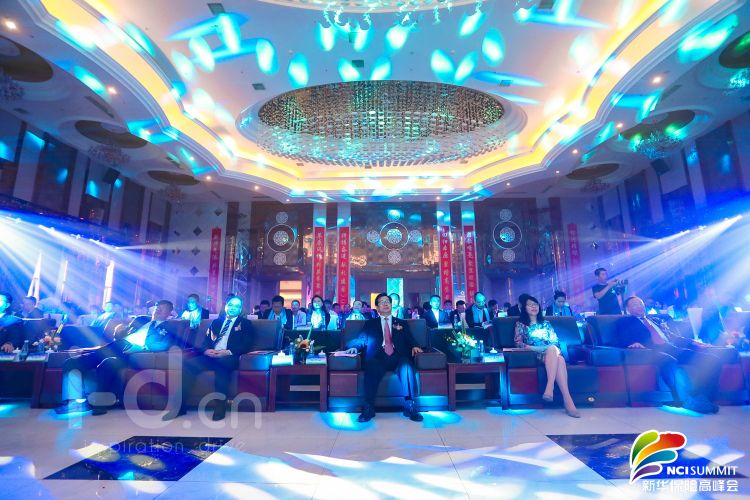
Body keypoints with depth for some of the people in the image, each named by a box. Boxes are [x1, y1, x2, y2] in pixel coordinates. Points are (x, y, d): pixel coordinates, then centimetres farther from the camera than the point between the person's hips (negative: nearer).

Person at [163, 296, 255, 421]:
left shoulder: (245, 323, 11)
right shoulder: (216, 322, 25)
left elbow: (246, 345, -1)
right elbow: (206, 341, 17)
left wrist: (228, 352, -17)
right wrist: (206, 350, -7)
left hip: (229, 358, -4)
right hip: (211, 356, 5)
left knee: (221, 364, -38)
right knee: (188, 365, -22)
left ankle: (220, 406, -28)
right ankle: (180, 406, -14)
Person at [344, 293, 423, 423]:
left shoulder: (402, 323, 26)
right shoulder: (370, 324, 23)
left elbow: (410, 340, 16)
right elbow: (361, 340, 13)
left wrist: (414, 346, -7)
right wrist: (354, 347, -10)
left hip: (398, 357, 1)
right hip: (378, 357, 0)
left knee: (406, 364, -34)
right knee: (371, 366, -35)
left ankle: (409, 406, -31)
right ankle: (368, 408, -30)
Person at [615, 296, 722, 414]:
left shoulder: (656, 320, 35)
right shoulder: (624, 321, 16)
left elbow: (673, 337, 27)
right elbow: (622, 340, -1)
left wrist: (693, 342, 10)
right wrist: (634, 343, -22)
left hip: (673, 349, 6)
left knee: (712, 360, -15)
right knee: (669, 361, -39)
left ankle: (704, 399, -20)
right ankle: (690, 401, -38)